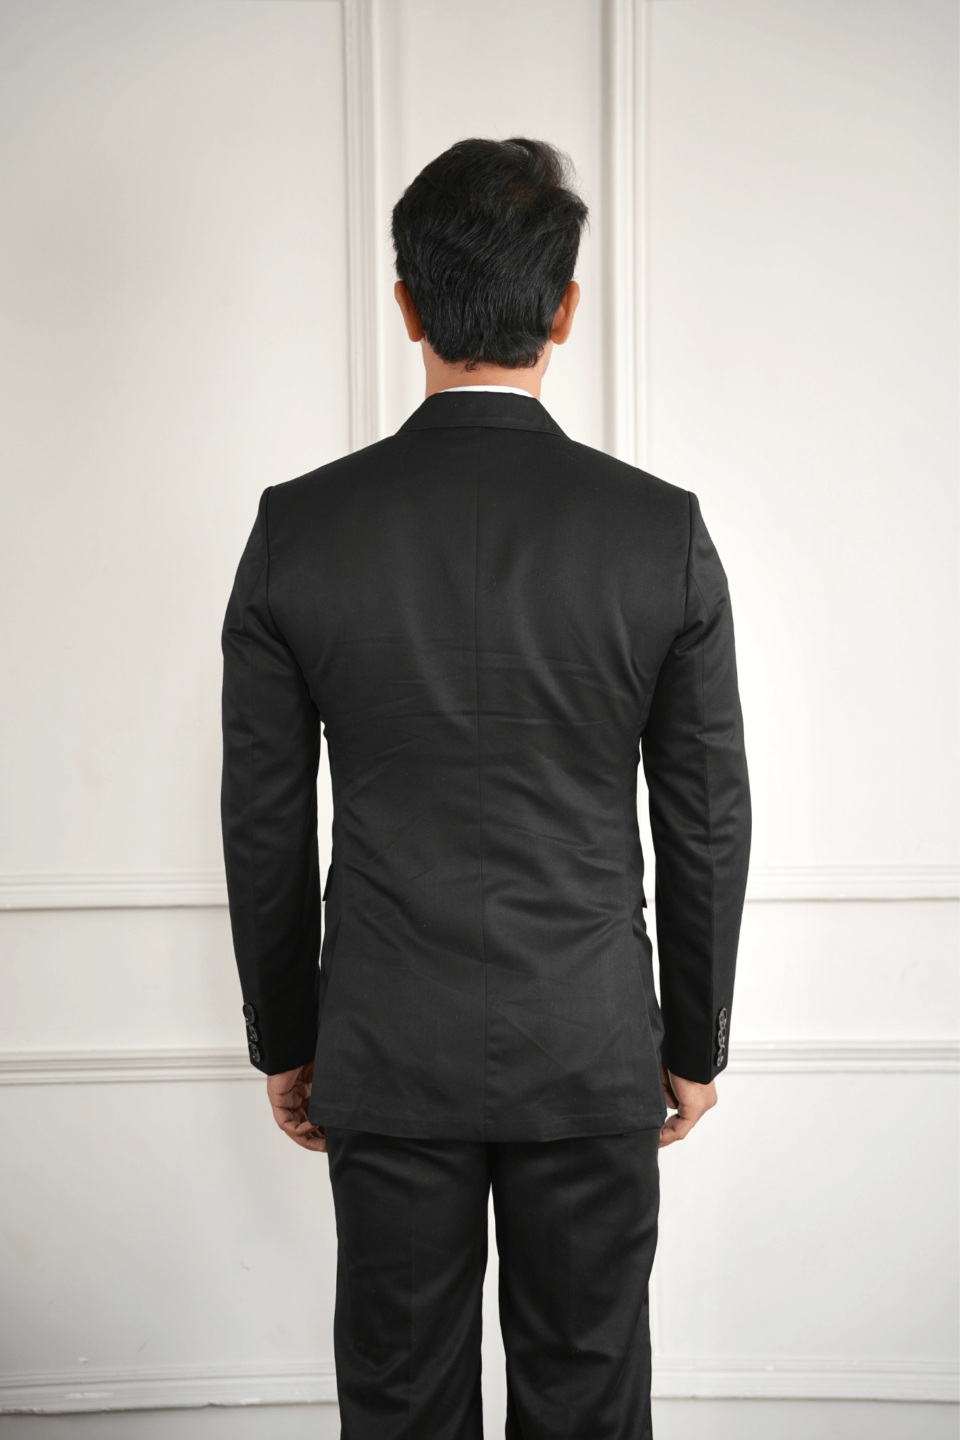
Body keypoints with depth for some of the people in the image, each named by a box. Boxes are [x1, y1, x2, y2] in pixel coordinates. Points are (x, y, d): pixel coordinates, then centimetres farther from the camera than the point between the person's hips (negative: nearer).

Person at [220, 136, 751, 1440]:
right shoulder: (663, 530, -11)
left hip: (386, 1053, 0)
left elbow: (266, 822, -4)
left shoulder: (299, 525, -10)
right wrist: (696, 1041, 10)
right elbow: (707, 823, -4)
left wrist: (283, 1038, 10)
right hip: (593, 1052, 0)